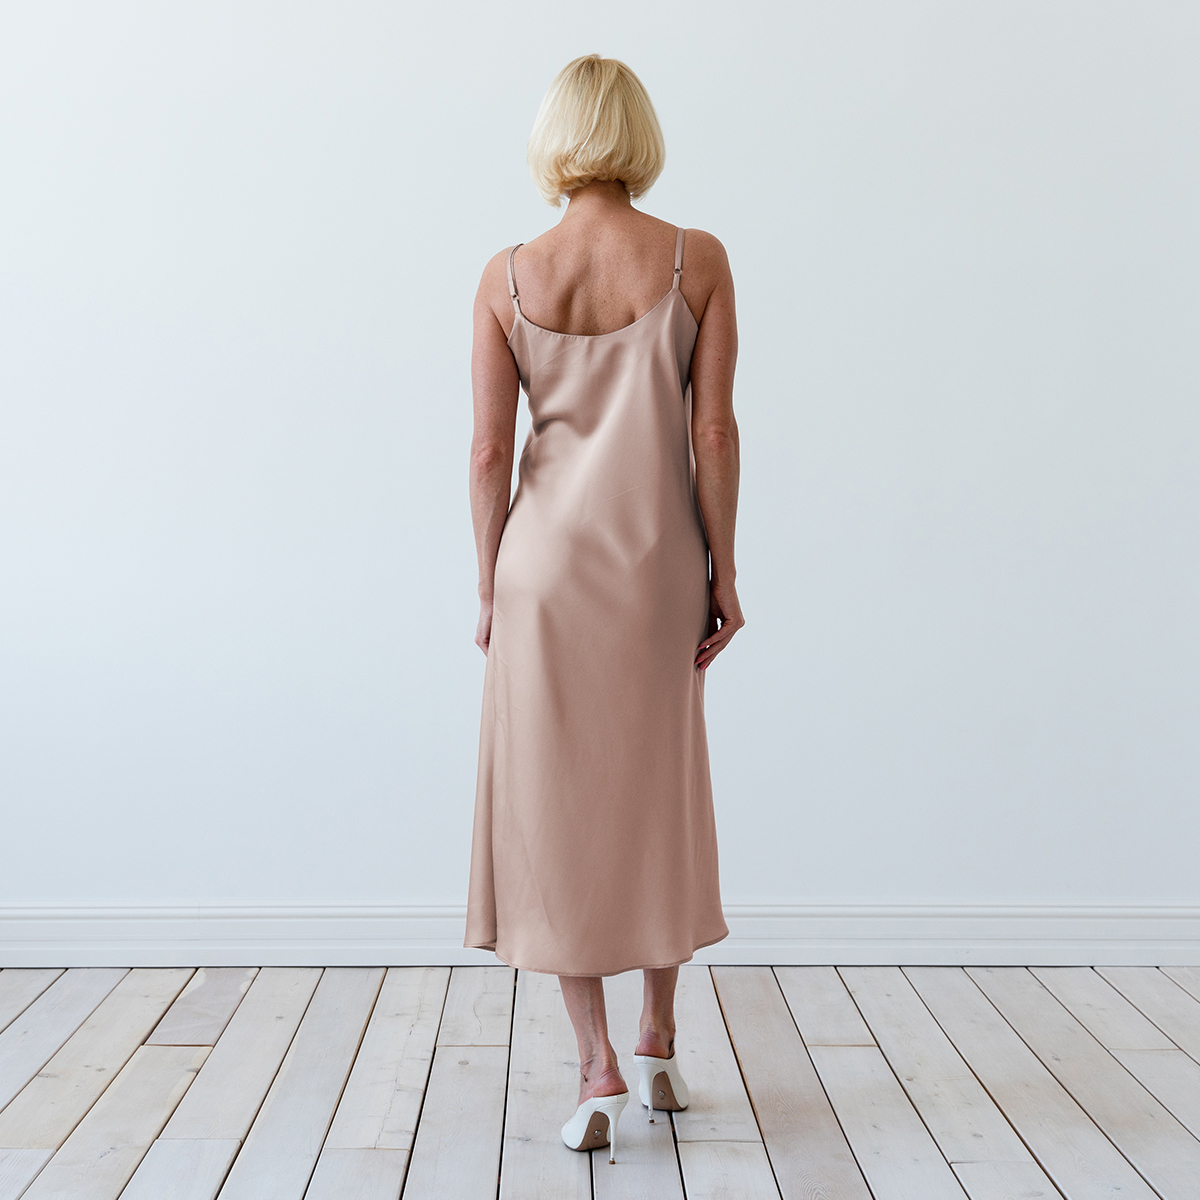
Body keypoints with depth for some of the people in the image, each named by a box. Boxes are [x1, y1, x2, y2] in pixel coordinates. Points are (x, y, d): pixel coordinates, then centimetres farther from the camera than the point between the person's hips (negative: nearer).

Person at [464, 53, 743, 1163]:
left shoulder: (507, 278, -3)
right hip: (657, 567, 1)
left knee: (556, 808, 9)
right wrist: (723, 573, 1)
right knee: (660, 799, 17)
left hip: (547, 561, 0)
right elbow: (714, 431, -8)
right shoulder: (699, 261, -5)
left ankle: (600, 1073, 6)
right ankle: (661, 1045, 29)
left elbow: (490, 449, -3)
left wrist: (491, 587, 7)